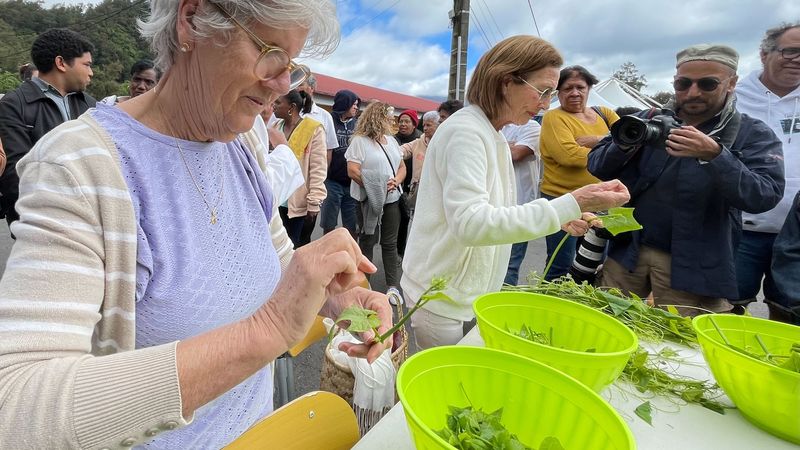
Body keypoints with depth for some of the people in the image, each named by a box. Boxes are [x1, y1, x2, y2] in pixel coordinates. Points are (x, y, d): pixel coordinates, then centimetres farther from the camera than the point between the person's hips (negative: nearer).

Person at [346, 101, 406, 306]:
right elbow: (352, 170, -13)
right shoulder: (359, 141, -5)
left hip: (392, 198, 5)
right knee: (367, 241, 6)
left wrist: (396, 181, -6)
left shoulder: (391, 141, 15)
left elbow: (402, 167, 15)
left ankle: (393, 286, 12)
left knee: (390, 243, 6)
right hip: (370, 199, -5)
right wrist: (375, 187, -17)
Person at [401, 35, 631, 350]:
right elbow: (470, 223, -31)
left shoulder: (491, 133, 11)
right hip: (441, 300, -9)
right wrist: (570, 205, -32)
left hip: (468, 295, 9)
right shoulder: (466, 130, -19)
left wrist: (559, 217, 5)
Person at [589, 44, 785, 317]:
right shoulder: (649, 121, 6)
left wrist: (714, 155, -30)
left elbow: (765, 196, -16)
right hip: (626, 252, 3)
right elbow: (596, 168, -1)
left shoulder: (753, 134, -1)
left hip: (692, 266, -2)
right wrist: (624, 145, -21)